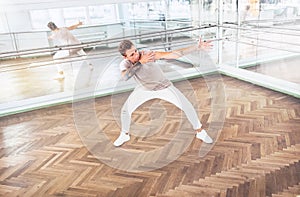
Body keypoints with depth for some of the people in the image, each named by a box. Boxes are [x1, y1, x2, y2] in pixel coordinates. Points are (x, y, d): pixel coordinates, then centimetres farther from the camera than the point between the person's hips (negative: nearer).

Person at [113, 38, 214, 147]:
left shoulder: (148, 53, -35)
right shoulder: (124, 64, -25)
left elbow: (174, 54, -43)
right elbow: (125, 77, -49)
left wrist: (197, 47, -52)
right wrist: (140, 62, -57)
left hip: (164, 86, -2)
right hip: (145, 89, 2)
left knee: (188, 107, -10)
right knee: (125, 110, -3)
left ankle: (200, 132, 13)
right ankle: (124, 135, 25)